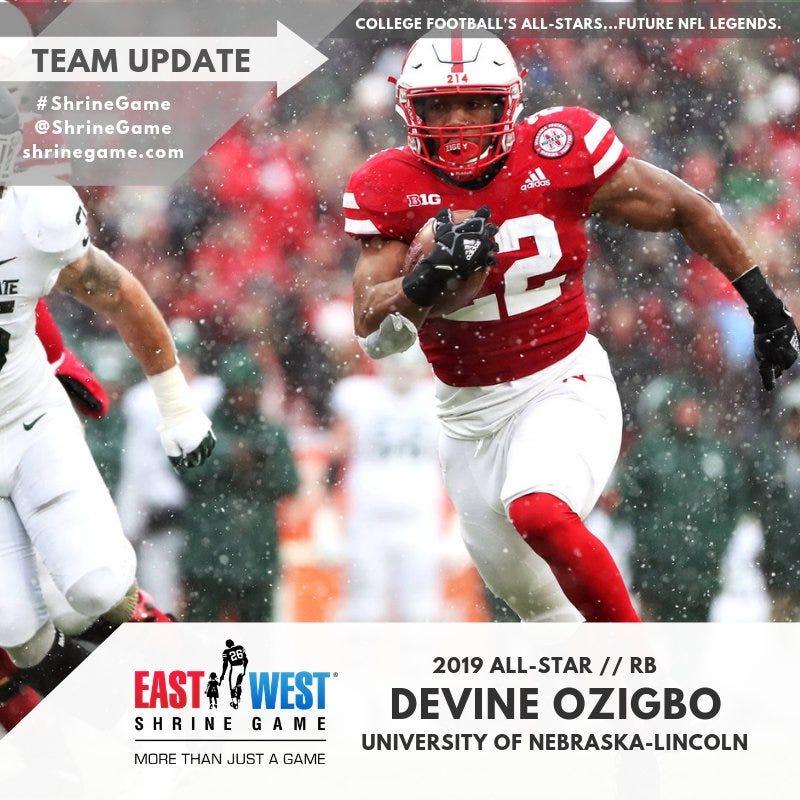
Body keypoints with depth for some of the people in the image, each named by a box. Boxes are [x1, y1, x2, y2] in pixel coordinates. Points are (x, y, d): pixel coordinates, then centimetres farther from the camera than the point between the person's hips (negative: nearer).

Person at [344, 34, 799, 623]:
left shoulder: (559, 152, -14)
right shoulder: (390, 189, -9)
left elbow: (688, 210, -2)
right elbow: (372, 329, -14)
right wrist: (432, 276, -35)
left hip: (564, 384, -4)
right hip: (469, 413, 4)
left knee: (538, 513, -32)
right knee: (539, 601, 13)